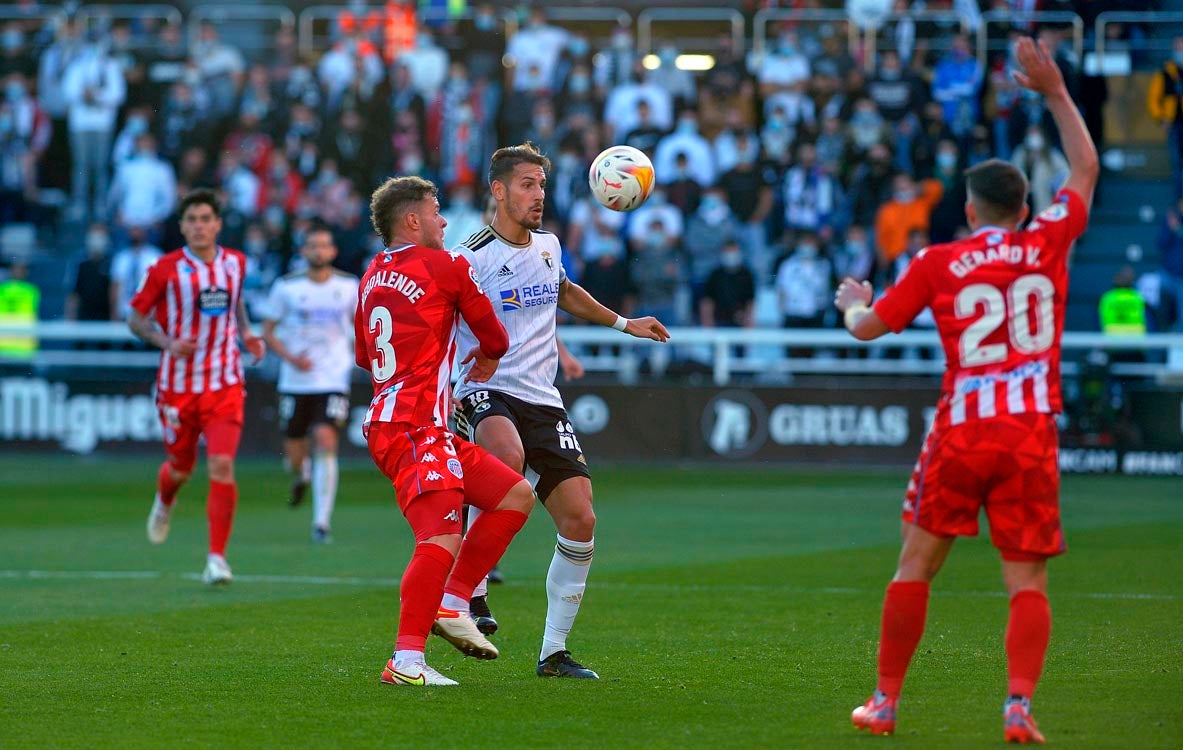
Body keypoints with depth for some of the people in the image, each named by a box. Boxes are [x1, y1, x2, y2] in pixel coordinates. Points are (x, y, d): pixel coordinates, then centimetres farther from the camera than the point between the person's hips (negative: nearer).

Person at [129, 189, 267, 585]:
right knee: (181, 469, 12)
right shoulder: (166, 269, -8)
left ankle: (217, 558, -9)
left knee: (222, 466, -15)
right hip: (179, 385, -1)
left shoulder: (235, 263, 2)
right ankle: (164, 503, 51)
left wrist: (247, 333, 4)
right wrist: (168, 342, -18)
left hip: (225, 385, 1)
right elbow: (136, 318, -1)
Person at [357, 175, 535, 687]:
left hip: (388, 420, 9)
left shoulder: (373, 275, 18)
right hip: (415, 429, -9)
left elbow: (363, 356, 29)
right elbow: (493, 338, 9)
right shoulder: (446, 267, -3)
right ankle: (406, 660, -25)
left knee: (516, 496, 13)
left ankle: (451, 604, 10)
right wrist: (486, 361, 32)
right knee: (443, 540, -20)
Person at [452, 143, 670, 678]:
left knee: (580, 522, -3)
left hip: (542, 401, 7)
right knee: (508, 459, -40)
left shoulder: (548, 246, 12)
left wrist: (623, 324, 37)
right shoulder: (471, 258, -9)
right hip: (486, 392, -6)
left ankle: (553, 651, 10)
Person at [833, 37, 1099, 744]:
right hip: (1031, 434, 0)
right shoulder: (1047, 244, 4)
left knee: (916, 565, 10)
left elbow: (868, 327, 9)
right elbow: (1086, 170, 19)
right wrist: (1056, 93, 25)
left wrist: (854, 302, 31)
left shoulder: (937, 263, 1)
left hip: (961, 431, 0)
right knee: (1027, 581, 2)